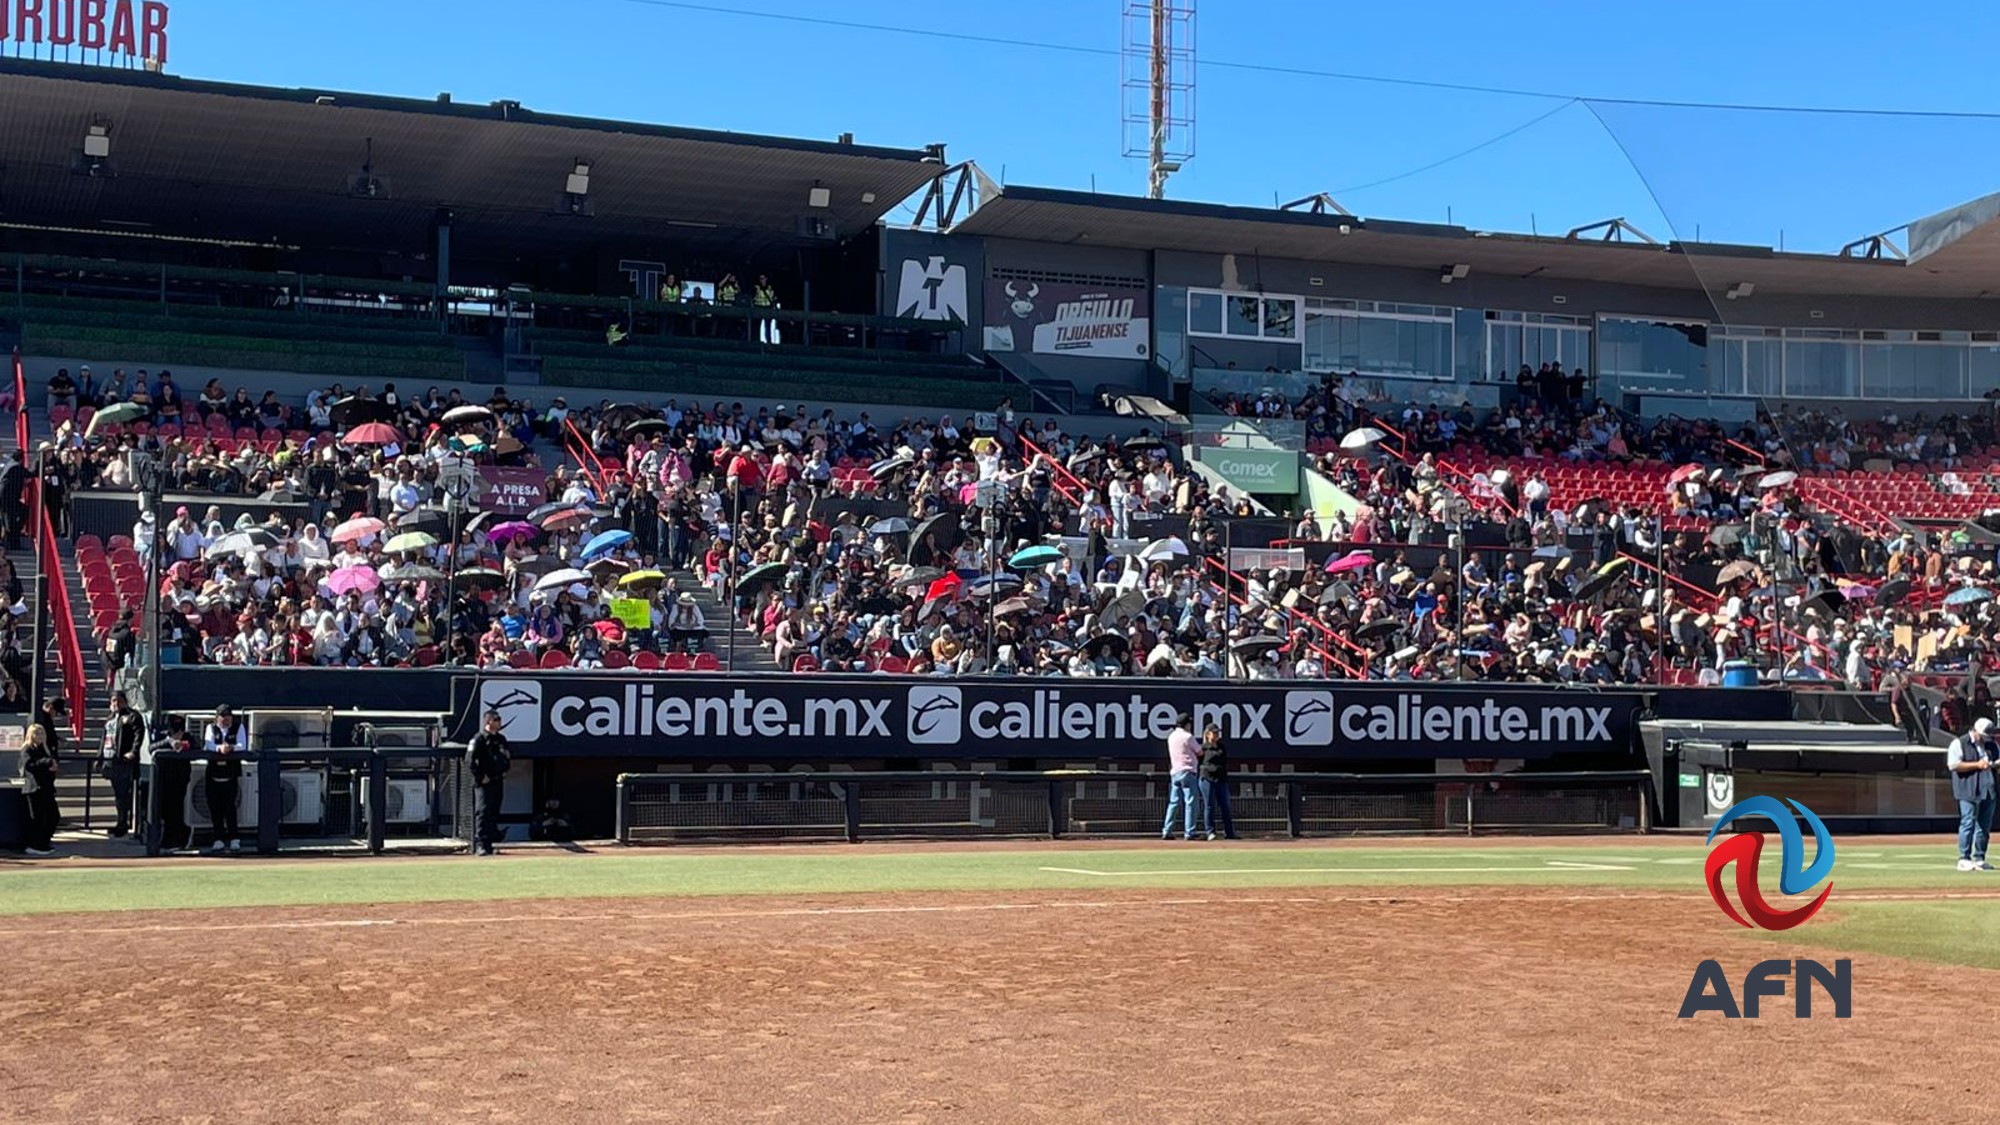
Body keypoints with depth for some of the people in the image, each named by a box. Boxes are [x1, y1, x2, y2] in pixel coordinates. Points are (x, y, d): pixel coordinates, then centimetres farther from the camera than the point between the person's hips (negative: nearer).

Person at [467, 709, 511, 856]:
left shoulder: (501, 739, 15)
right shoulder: (479, 738, -8)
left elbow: (506, 758, 27)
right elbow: (470, 760, -15)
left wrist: (504, 772, 12)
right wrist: (480, 777, -16)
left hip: (498, 782, 8)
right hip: (484, 783, -8)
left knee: (494, 814, 10)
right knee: (482, 812, -12)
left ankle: (489, 844, 17)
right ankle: (480, 845, -15)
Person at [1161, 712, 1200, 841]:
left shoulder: (1171, 736, 12)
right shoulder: (1187, 737, -10)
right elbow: (1200, 752, -1)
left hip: (1174, 772, 7)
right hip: (1187, 772, -7)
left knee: (1173, 802, 11)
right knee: (1191, 802, -4)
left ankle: (1166, 831, 7)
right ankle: (1189, 833, -8)